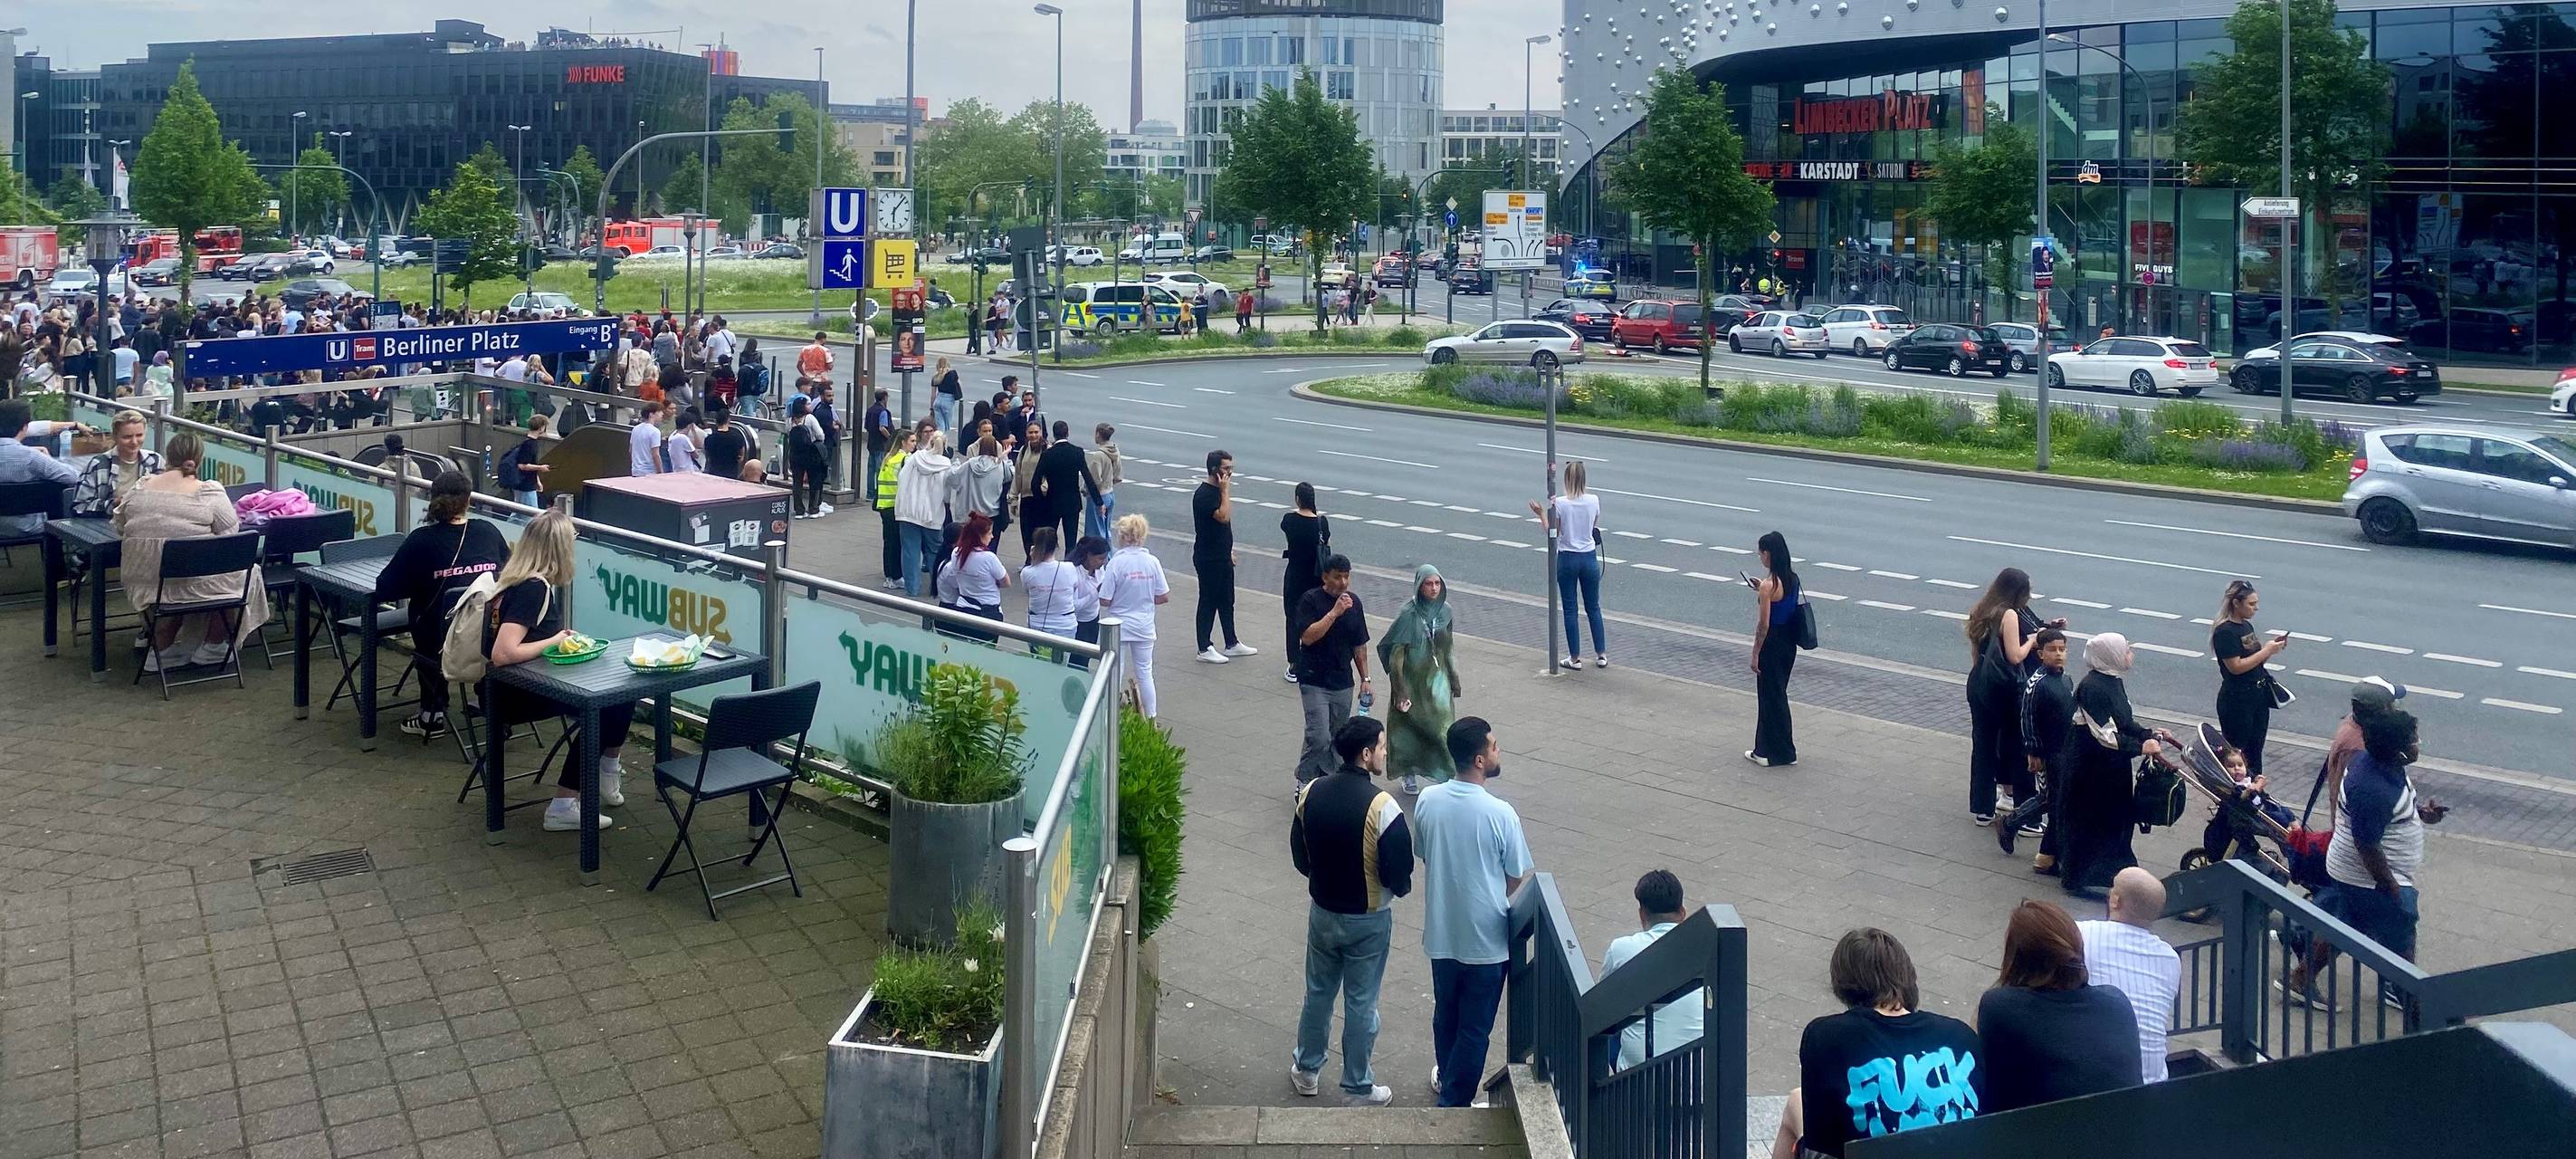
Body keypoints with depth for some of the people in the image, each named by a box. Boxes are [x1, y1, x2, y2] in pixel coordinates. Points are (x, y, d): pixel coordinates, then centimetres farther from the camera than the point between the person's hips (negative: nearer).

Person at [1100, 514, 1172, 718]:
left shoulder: (1116, 563, -17)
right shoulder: (1152, 562, -7)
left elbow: (1105, 601, -16)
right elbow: (1164, 597, -2)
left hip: (1118, 626, -3)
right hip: (1144, 627, 3)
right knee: (1145, 673, 14)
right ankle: (1151, 718, 19)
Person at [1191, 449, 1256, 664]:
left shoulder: (1218, 490, 10)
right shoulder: (1204, 494, -20)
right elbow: (1224, 516, -31)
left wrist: (1229, 550, 20)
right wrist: (1226, 491, -23)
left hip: (1222, 556, 9)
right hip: (1208, 559, -9)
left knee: (1226, 602, 16)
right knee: (1208, 602, -1)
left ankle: (1232, 644, 26)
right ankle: (1204, 649, 8)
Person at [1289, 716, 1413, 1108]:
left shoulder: (1311, 793, -9)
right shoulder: (1382, 807, -26)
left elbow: (1300, 858, 2)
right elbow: (1400, 876, -19)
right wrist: (1398, 888, 4)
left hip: (1322, 912, 5)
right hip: (1368, 921, -4)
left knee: (1318, 993, 22)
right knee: (1361, 1003, 11)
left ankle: (1307, 1071, 37)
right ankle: (1357, 1087, 25)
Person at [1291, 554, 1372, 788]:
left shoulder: (1354, 601, 7)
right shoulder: (1311, 600, -9)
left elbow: (1359, 645, 14)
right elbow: (1307, 637, -21)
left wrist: (1365, 678, 12)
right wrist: (1334, 612, -25)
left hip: (1343, 683, 5)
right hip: (1314, 682, -5)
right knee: (1319, 738, -12)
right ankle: (1304, 784, 4)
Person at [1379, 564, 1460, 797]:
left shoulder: (1445, 611, 0)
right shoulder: (1409, 614, -16)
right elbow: (1396, 654, -14)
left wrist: (1454, 679, 14)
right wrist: (1400, 690, -16)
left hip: (1438, 679, 4)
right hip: (1413, 680, -3)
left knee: (1442, 726, -4)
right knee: (1410, 727, 8)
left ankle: (1446, 776, 0)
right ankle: (1410, 776, 24)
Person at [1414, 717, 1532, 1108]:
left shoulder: (1427, 801, -9)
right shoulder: (1499, 813, -23)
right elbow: (1516, 879, -11)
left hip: (1441, 932, 5)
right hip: (1485, 938, -5)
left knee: (1445, 1013, 26)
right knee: (1475, 1027, 11)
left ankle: (1448, 1077, 46)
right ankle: (1454, 1103, 20)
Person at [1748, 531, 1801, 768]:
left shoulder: (1768, 586, -21)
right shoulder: (1792, 579, 2)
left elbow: (1764, 625, -19)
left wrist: (1755, 654, -11)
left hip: (1772, 645, -8)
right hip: (1789, 643, 8)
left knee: (1771, 698, 4)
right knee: (1776, 695, 18)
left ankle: (1778, 754, 12)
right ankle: (1766, 749, 27)